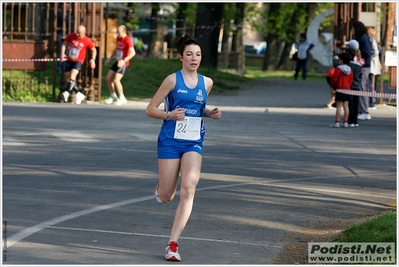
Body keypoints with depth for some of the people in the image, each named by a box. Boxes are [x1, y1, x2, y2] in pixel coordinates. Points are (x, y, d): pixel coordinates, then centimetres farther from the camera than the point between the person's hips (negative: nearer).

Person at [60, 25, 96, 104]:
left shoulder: (87, 41, -11)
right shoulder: (71, 36, -6)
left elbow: (93, 50, 3)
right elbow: (64, 44, 6)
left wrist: (93, 59, -11)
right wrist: (62, 54, -7)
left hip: (78, 61, -4)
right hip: (69, 60, 4)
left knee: (72, 75, -26)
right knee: (68, 78, 1)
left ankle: (67, 92, -34)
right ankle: (79, 94, 13)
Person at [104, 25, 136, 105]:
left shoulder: (127, 40, -17)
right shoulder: (118, 38, 10)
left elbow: (133, 52, -27)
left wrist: (124, 60, -36)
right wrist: (109, 58, 19)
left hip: (123, 63, -9)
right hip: (117, 62, 9)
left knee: (116, 80, -17)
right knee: (108, 78, 5)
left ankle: (122, 98, -2)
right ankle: (113, 96, 20)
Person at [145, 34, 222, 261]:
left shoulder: (206, 82, 7)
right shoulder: (173, 80, -6)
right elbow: (150, 109, -4)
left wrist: (210, 113, 4)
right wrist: (170, 115, -22)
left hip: (193, 143, 2)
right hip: (170, 141, -2)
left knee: (188, 191, -16)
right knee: (166, 197, 2)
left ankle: (173, 244, -12)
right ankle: (160, 189, 42)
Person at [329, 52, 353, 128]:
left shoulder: (338, 69, -13)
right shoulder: (349, 70, 9)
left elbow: (334, 79, -12)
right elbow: (351, 80, 12)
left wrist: (333, 86, 6)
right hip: (347, 89, 7)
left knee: (339, 106, -7)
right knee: (346, 106, 6)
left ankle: (337, 122, -9)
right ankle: (345, 122, 7)